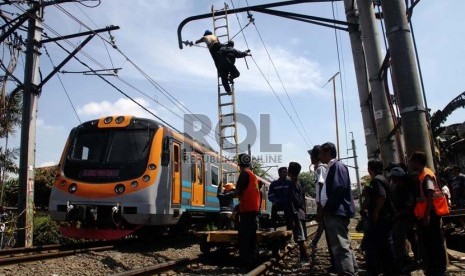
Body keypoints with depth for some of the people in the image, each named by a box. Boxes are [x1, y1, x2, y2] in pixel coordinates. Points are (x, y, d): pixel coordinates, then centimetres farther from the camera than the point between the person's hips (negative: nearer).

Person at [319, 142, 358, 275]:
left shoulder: (337, 165, -10)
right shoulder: (331, 167, 18)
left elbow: (339, 188, -21)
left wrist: (327, 208, -16)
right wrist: (325, 208, 11)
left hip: (336, 212, -11)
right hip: (334, 212, 11)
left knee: (341, 246, -10)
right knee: (343, 245, 17)